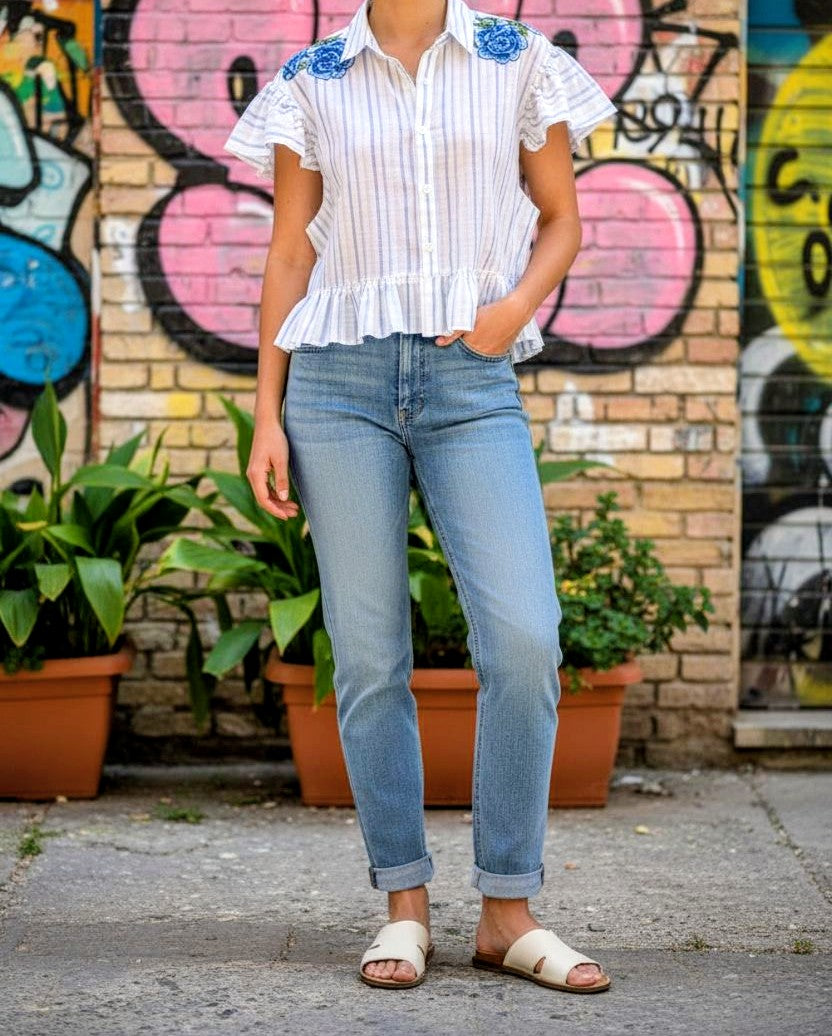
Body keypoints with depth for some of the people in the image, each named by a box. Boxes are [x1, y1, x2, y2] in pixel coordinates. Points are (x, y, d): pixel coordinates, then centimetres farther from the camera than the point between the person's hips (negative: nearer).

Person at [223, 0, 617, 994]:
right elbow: (290, 255, 10)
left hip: (471, 379, 0)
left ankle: (507, 912, -3)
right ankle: (404, 906, 10)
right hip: (341, 379, 1)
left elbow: (559, 216, 14)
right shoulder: (311, 80, 10)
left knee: (524, 638, -14)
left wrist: (519, 303, -6)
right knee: (369, 655, -1)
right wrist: (267, 416, 5)